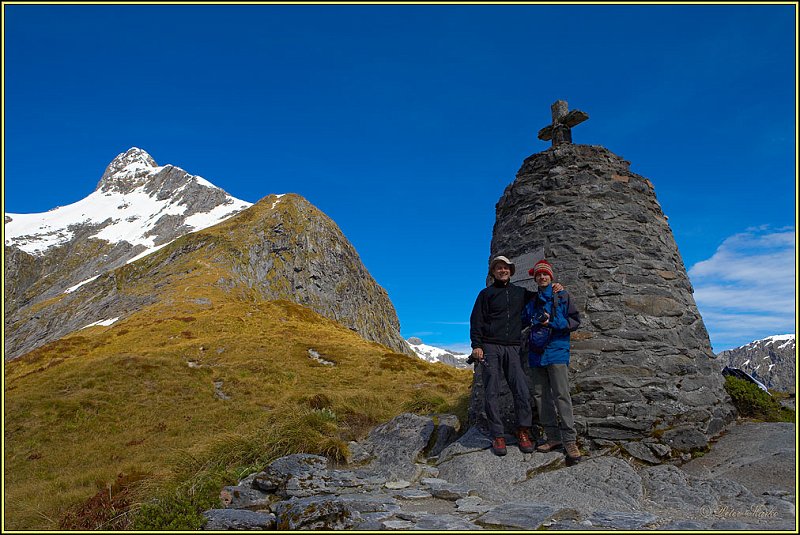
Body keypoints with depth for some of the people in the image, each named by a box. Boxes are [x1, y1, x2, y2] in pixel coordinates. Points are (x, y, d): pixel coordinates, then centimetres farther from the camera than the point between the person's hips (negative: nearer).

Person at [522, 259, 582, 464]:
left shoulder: (562, 296, 5)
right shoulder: (531, 300, 17)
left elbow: (575, 321, 0)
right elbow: (523, 322, 25)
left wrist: (553, 322, -12)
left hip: (556, 351, -5)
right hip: (536, 353, 5)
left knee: (561, 395, -12)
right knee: (540, 396, 5)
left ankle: (570, 441, -8)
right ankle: (553, 438, 12)